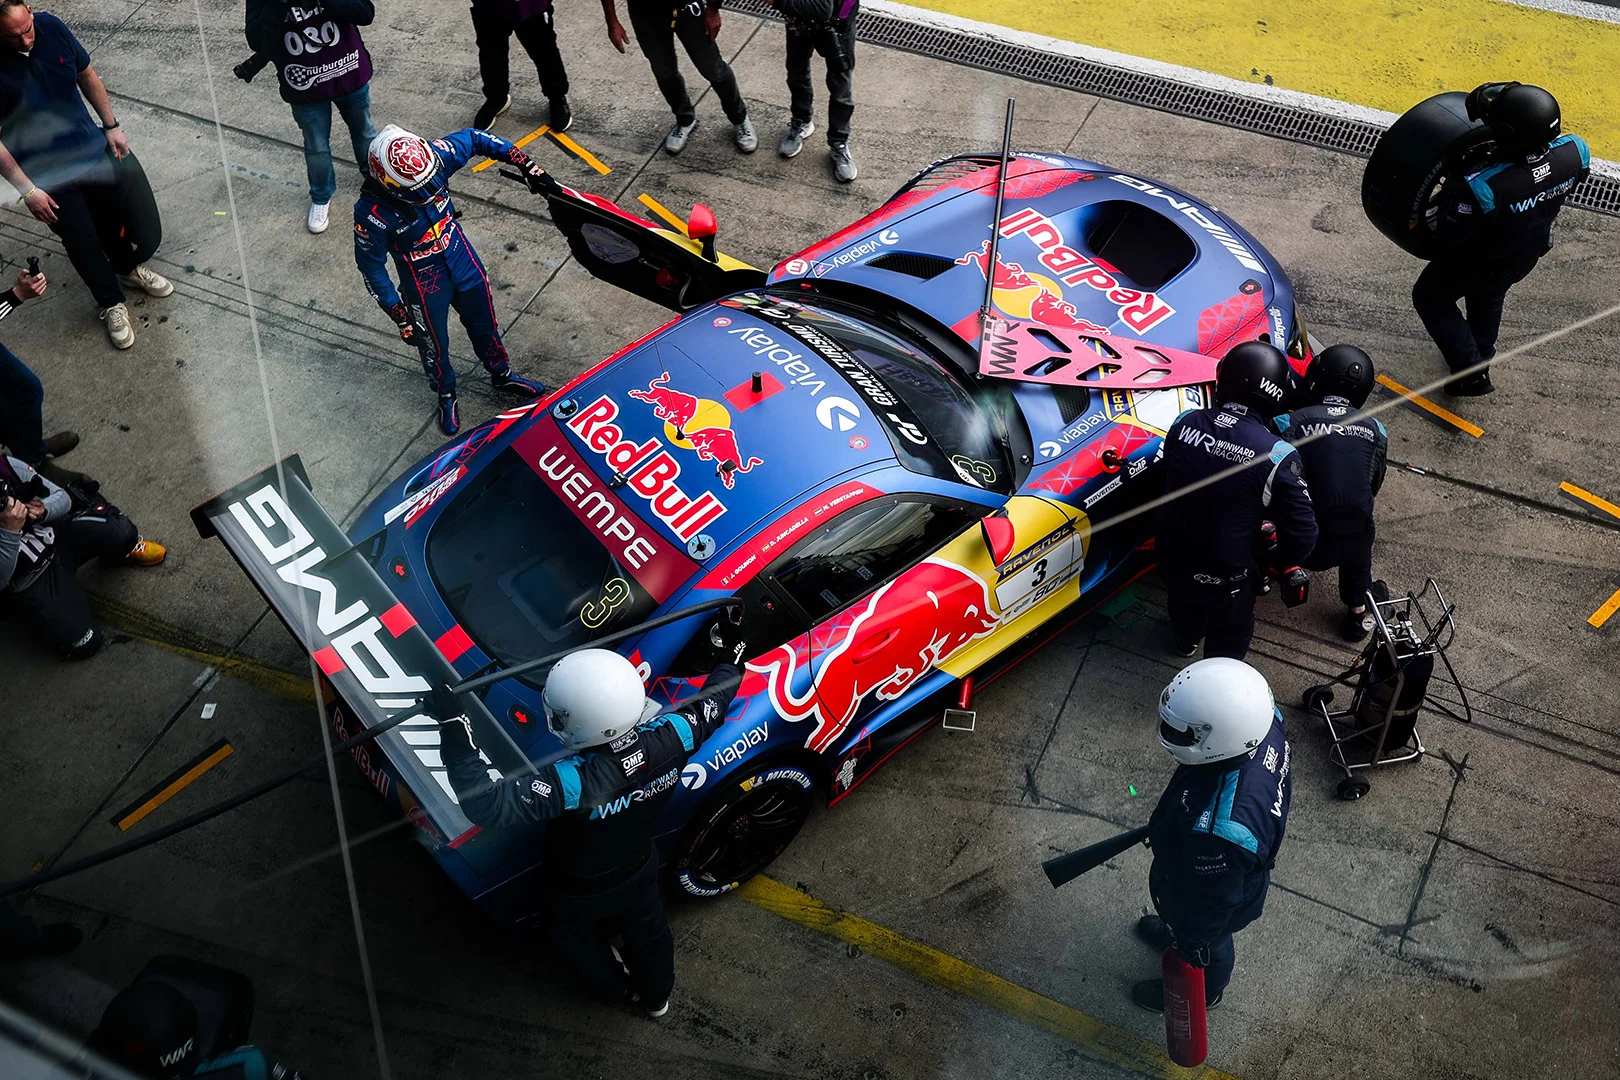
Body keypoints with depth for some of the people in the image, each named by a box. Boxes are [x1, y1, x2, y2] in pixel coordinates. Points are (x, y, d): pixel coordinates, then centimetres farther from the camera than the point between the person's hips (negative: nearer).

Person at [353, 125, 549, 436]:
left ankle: (502, 375, 54)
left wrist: (526, 165, -11)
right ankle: (446, 396, 50)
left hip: (462, 257, 4)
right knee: (434, 344, 19)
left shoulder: (433, 157, -26)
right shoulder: (372, 212, -34)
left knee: (485, 324, 25)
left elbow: (472, 138, -7)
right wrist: (399, 317, -14)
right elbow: (372, 267, -19)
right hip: (425, 283, -4)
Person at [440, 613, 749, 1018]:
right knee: (648, 932, 33)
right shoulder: (670, 738, -32)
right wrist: (732, 654, 3)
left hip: (581, 893, -3)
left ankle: (617, 987, 60)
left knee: (575, 936, 33)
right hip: (639, 873, 3)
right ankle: (657, 996, 62)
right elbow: (712, 705, -12)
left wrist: (456, 737, -47)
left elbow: (489, 805, -49)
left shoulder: (573, 782, -47)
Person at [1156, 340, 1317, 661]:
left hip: (1173, 558, 4)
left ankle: (1186, 641, 67)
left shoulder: (1184, 423, -16)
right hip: (1227, 576, -4)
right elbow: (1301, 531, -20)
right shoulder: (1277, 455, -27)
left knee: (1184, 604, 37)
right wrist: (1288, 561, 2)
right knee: (1229, 635, 27)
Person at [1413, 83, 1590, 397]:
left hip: (1476, 265, -5)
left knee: (1431, 298, 25)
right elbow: (1578, 174, -3)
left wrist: (1451, 190, -17)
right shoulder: (1574, 151, -29)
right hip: (1527, 255, 6)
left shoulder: (1478, 189, -47)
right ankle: (1481, 357, 60)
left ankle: (1471, 373, 25)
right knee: (1489, 297, 36)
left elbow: (1450, 238, -30)